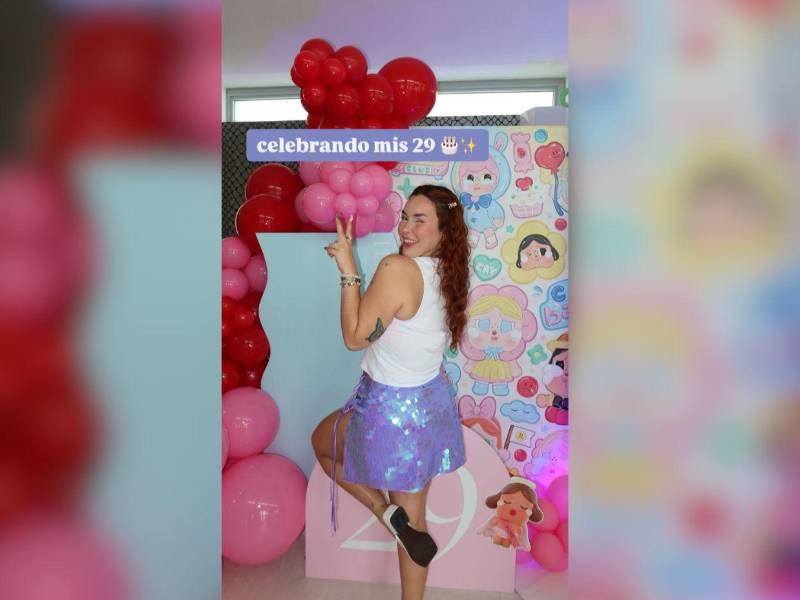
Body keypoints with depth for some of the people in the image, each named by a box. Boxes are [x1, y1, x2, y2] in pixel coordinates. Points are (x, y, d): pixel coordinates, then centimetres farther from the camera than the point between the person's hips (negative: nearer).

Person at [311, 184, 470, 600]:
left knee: (321, 441, 24)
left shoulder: (397, 269, -25)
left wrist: (348, 270, -20)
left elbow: (355, 338, -19)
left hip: (391, 408, -7)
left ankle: (386, 511, 9)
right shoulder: (447, 272, -1)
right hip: (431, 404, 7)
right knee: (415, 516, 20)